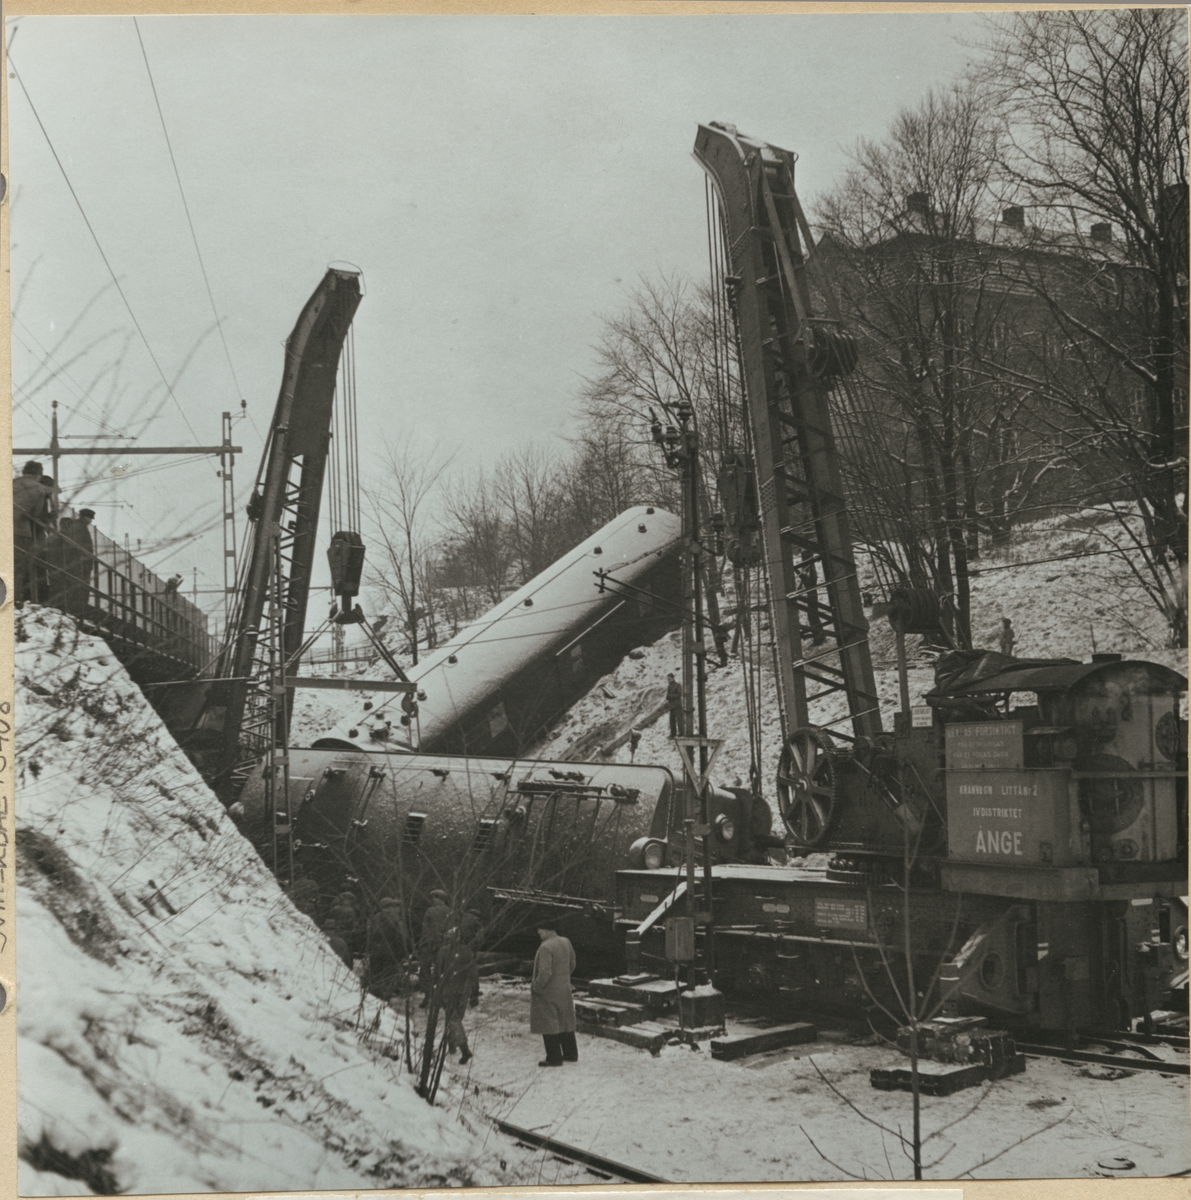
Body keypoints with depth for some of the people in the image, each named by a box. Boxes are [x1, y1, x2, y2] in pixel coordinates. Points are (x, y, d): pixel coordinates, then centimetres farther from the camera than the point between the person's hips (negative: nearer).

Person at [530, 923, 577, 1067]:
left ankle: (554, 1058, 6)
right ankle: (570, 1054, 26)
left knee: (548, 1024, 2)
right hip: (565, 990, 8)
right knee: (565, 1022, 17)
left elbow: (545, 972, -27)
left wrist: (536, 986, -13)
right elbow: (572, 964, 13)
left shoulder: (545, 948, -24)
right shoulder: (566, 943, 3)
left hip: (548, 992, -8)